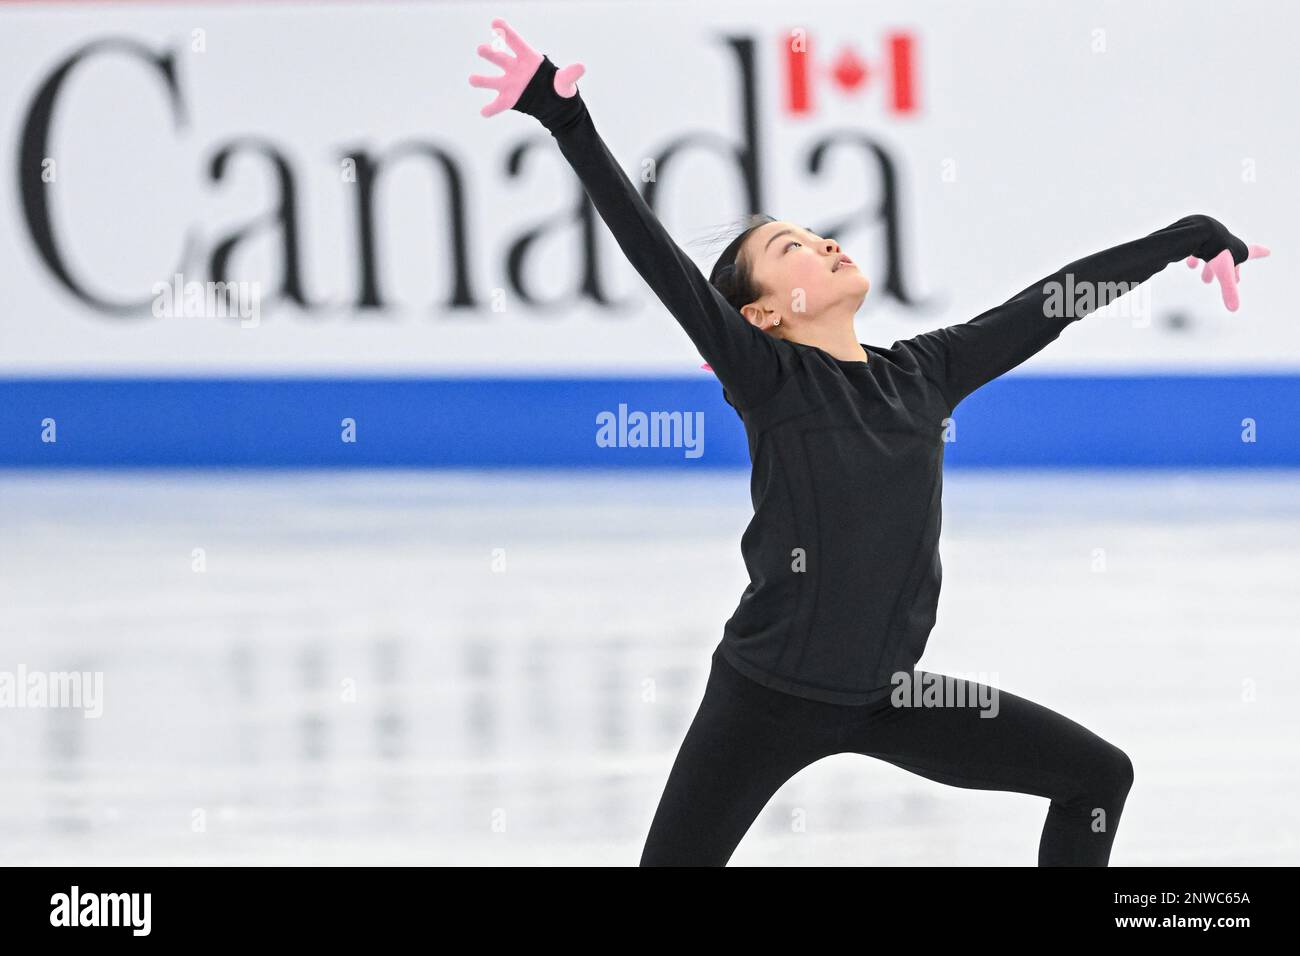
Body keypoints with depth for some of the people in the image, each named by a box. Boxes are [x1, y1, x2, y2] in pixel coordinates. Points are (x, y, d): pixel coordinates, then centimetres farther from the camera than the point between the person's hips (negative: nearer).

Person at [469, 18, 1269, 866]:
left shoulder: (923, 375, 4)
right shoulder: (768, 379, -11)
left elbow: (1052, 302, 9)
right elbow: (657, 256, -19)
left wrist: (1190, 239, 13)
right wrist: (565, 122, -27)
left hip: (889, 695, 6)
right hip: (769, 697, -6)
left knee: (1098, 775, 8)